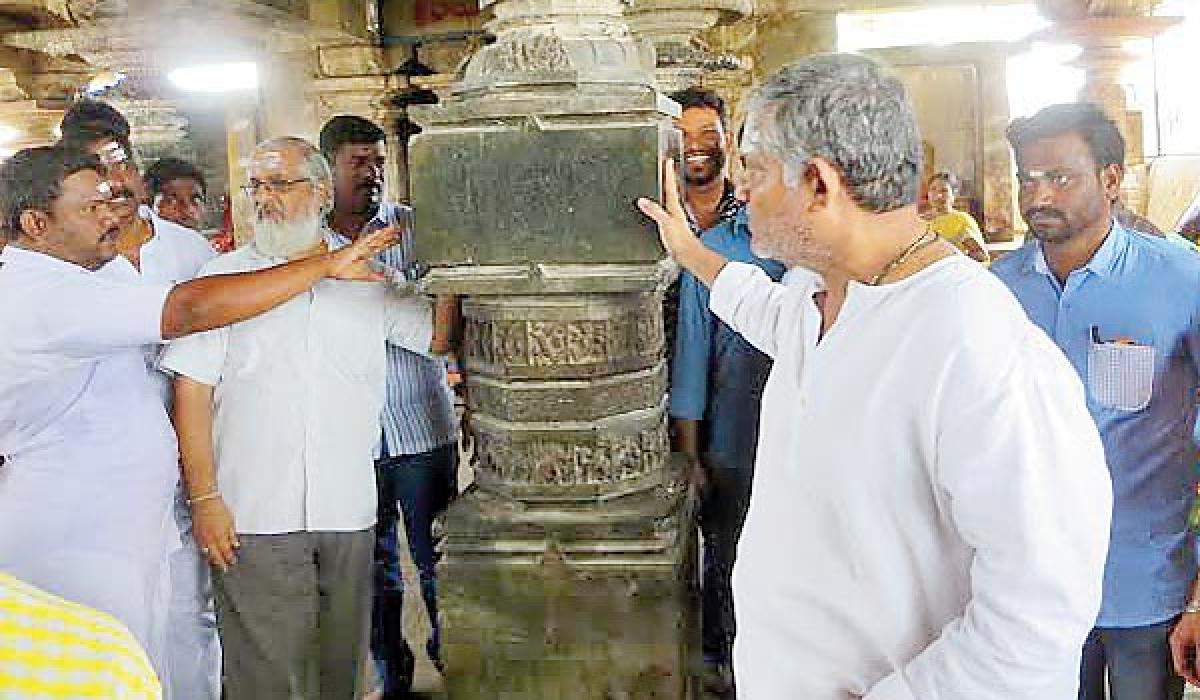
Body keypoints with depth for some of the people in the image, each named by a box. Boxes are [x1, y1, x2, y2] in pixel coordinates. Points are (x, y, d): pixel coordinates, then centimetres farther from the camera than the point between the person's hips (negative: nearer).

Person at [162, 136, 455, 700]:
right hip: (253, 519, -2)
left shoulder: (367, 278, 8)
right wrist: (204, 497, -9)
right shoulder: (223, 277, 1)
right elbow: (192, 391, -2)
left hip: (349, 512, 3)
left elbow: (440, 336, 9)